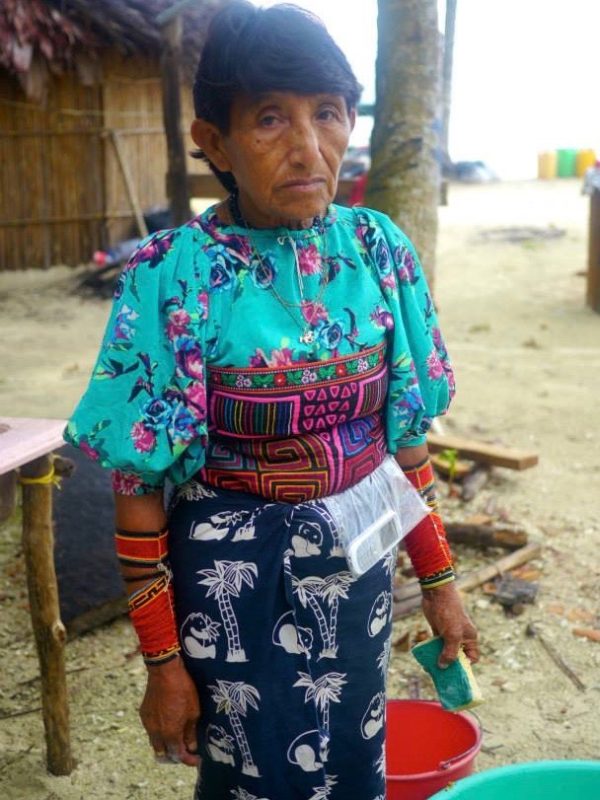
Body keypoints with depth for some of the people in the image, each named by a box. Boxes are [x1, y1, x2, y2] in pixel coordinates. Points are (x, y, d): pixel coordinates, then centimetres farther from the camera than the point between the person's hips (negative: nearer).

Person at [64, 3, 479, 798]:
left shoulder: (381, 251, -6)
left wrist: (438, 580, 8)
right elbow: (140, 490, -12)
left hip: (356, 562, 4)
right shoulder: (173, 277, -18)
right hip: (237, 576, -3)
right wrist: (162, 660, -9)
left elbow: (406, 438, 4)